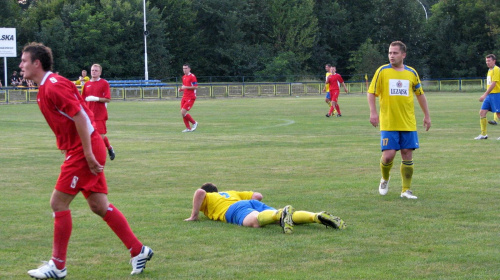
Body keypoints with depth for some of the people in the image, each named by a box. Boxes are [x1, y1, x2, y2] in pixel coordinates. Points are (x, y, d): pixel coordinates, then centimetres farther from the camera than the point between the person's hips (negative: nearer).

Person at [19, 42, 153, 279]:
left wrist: (88, 154, -23)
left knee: (59, 203, -5)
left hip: (83, 151, -10)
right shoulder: (45, 89, 15)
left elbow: (80, 116, -22)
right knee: (99, 205, 10)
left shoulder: (53, 86, -16)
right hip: (79, 150, 10)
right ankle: (138, 251, 15)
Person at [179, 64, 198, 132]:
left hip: (190, 98, -8)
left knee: (183, 112, -15)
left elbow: (196, 87, -16)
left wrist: (186, 87, -19)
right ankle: (188, 128, 12)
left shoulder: (192, 76, -10)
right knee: (182, 113, 2)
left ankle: (194, 123, 4)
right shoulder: (184, 77, 16)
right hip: (184, 97, 8)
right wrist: (181, 89, 7)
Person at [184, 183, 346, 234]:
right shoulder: (231, 193, 44)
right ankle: (318, 216, -40)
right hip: (255, 204, 6)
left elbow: (199, 192, 1)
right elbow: (258, 195, 39)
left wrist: (194, 215, 10)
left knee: (255, 221, -39)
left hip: (235, 210, -6)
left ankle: (282, 214, -69)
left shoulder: (206, 199, 27)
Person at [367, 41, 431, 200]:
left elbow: (420, 94, 17)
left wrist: (426, 115, 16)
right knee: (388, 155, -10)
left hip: (408, 124, 2)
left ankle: (406, 190, 10)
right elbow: (371, 92, 0)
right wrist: (373, 112, -12)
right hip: (388, 124, -2)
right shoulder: (382, 71, -1)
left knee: (407, 155, 0)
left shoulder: (411, 73, 7)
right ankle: (385, 179, 21)